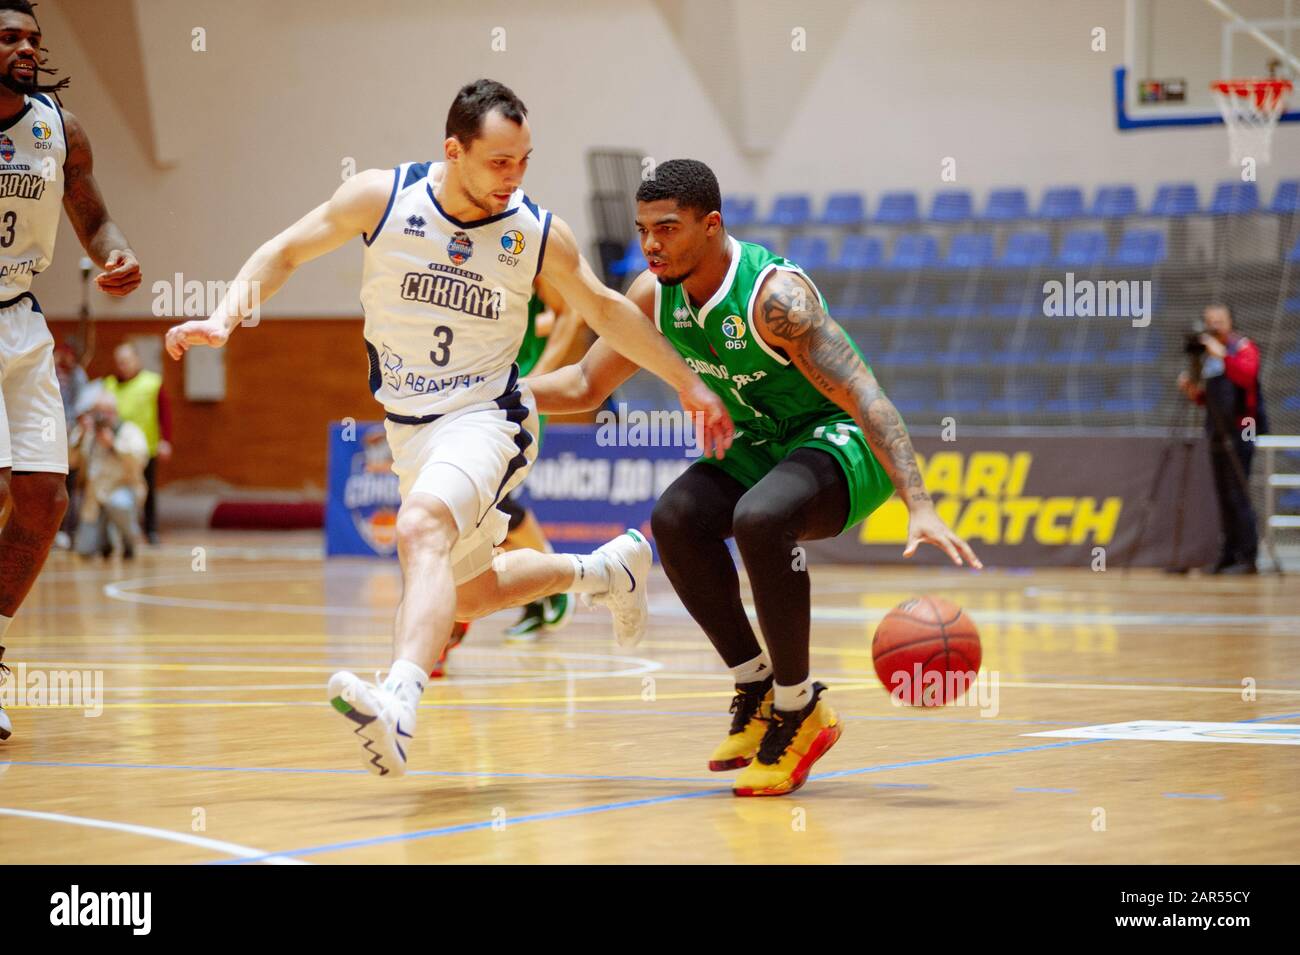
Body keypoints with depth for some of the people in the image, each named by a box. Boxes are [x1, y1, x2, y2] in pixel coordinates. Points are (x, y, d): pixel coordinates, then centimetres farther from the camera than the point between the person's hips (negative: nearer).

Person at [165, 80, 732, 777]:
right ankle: (603, 569, 43)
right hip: (408, 427, 4)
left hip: (485, 417, -4)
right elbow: (283, 253, 1)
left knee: (420, 529, -34)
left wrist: (687, 384, 11)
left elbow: (604, 309, 8)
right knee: (466, 592, 17)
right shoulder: (382, 198, -9)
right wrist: (225, 317, -15)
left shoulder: (539, 235, -9)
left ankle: (398, 705, -53)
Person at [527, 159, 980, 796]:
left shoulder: (773, 294, -29)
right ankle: (756, 689, -3)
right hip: (758, 444, 7)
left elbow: (865, 397, -33)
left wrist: (919, 507, -43)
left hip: (839, 440, -7)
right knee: (675, 519, -19)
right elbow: (585, 386, 8)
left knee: (758, 519, -34)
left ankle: (800, 711, -17)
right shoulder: (654, 295, -7)